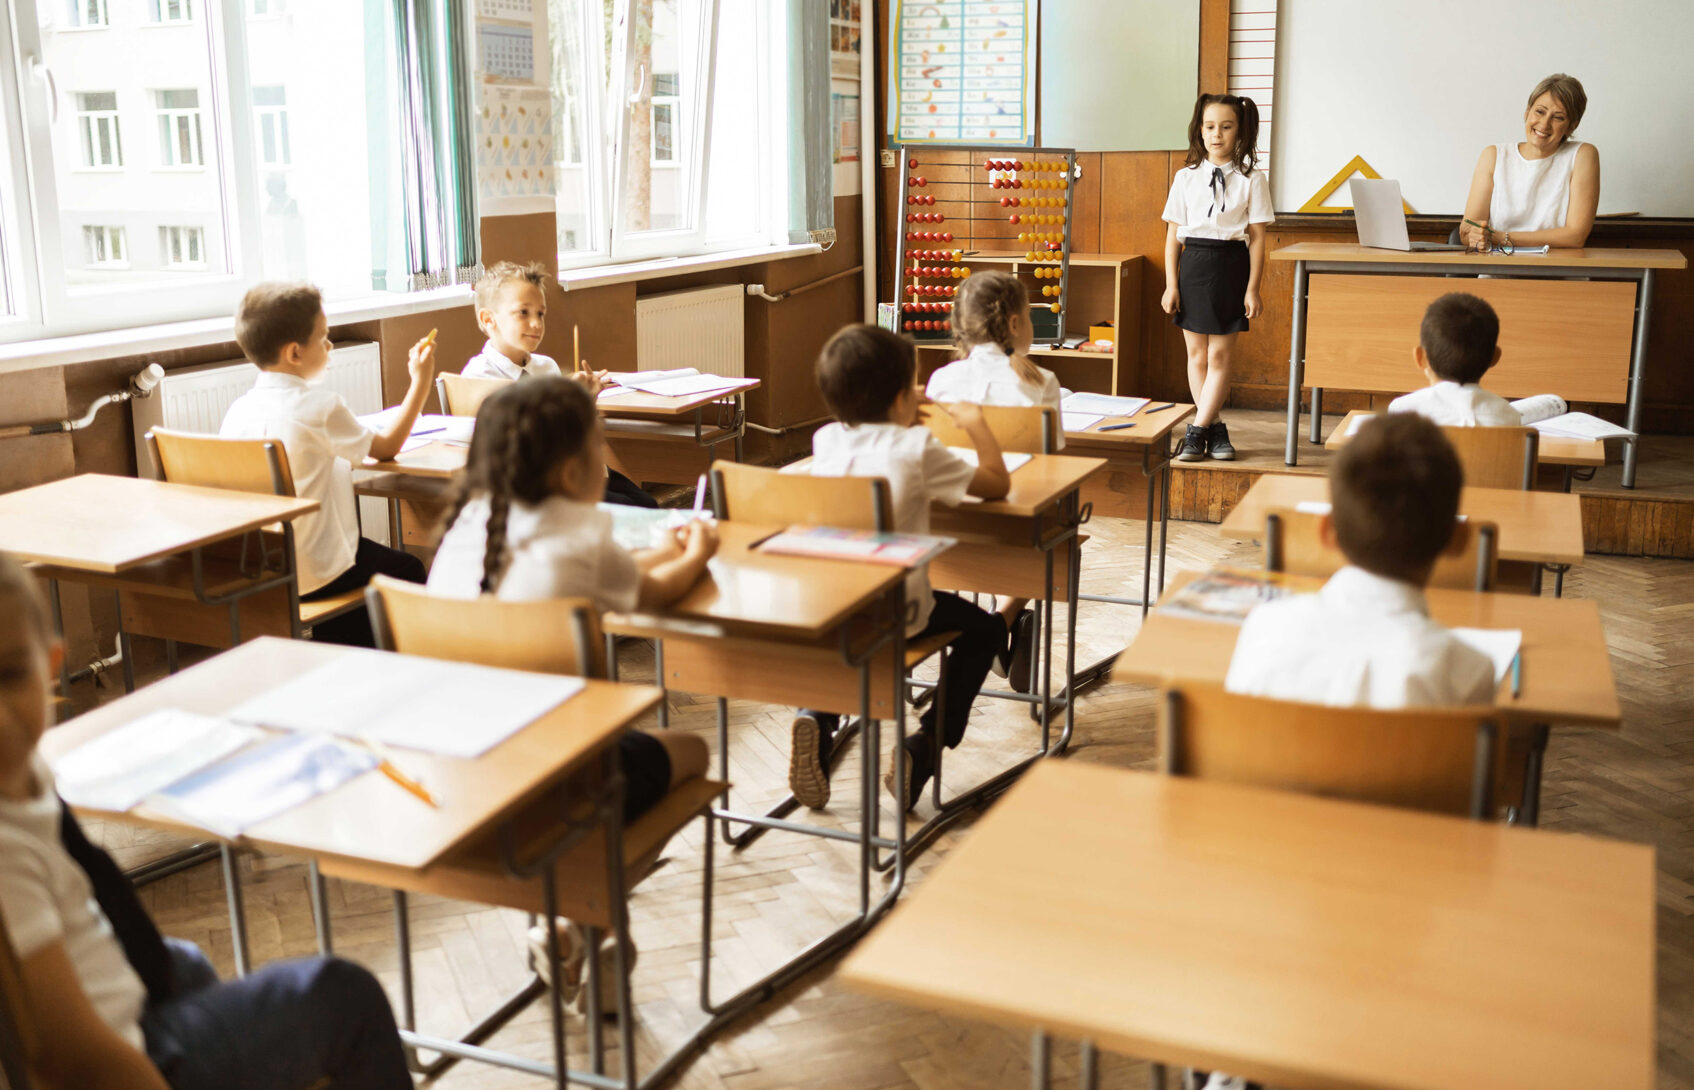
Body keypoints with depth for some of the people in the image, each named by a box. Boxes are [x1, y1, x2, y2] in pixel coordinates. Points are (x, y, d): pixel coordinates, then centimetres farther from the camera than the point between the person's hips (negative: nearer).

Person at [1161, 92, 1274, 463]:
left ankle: (1197, 431, -1)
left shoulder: (1251, 180, 1)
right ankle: (1215, 429, 15)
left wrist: (1252, 288, -6)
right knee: (1197, 354, 5)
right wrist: (1171, 285, 1)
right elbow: (1173, 235, 6)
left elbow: (1257, 237, -1)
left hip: (1231, 265, -2)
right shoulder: (1186, 178, 6)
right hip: (1192, 263, 2)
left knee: (1220, 355, -4)